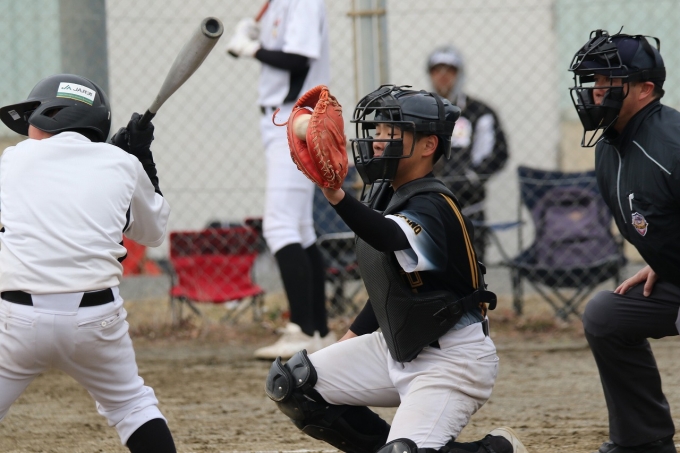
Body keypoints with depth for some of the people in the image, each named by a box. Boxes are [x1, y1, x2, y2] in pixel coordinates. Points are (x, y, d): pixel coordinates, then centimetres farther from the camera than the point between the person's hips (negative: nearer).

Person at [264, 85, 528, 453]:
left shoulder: (433, 207, -21)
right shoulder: (384, 194, 6)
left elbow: (394, 241, -45)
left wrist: (338, 198, -61)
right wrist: (355, 334, 18)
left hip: (452, 358, -9)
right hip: (395, 347, 9)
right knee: (288, 384, 1)